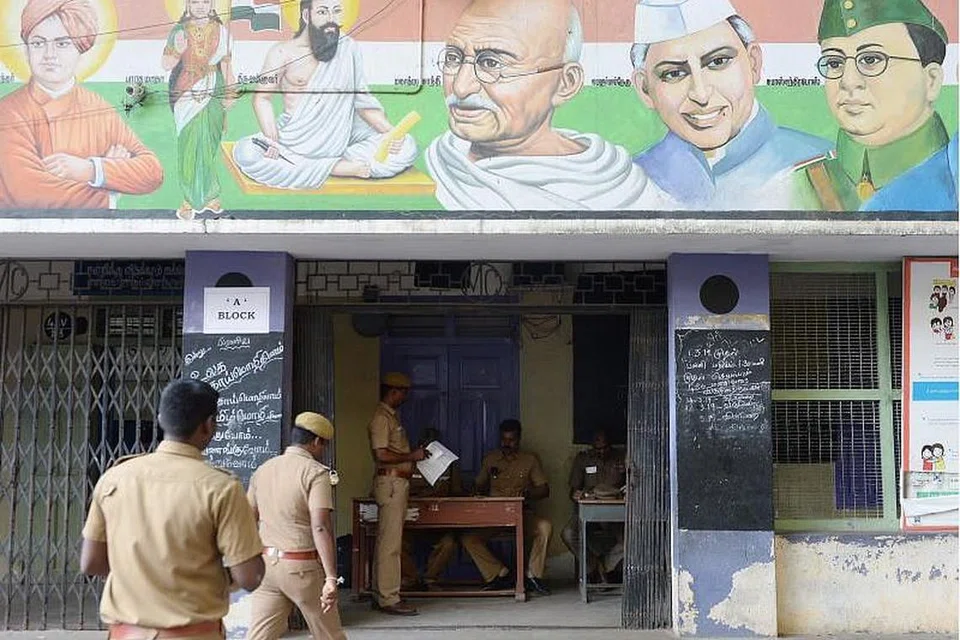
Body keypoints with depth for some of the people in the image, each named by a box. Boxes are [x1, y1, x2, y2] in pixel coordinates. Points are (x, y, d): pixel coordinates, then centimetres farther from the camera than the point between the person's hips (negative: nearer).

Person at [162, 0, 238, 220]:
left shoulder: (220, 31, 5)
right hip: (187, 95, -1)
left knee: (210, 144, 2)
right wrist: (178, 50, -16)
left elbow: (225, 64, 10)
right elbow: (166, 65, 1)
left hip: (212, 94, 1)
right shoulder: (179, 31, 2)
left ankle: (209, 195, 12)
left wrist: (230, 92, 4)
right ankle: (190, 199, 3)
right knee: (189, 144, -2)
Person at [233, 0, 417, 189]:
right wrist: (272, 140, -21)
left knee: (406, 147, -15)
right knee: (245, 153, -29)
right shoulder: (283, 53, -3)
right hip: (297, 141, -1)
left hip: (339, 138, 2)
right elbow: (262, 98, -4)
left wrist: (390, 131, -10)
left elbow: (362, 99, 6)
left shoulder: (348, 48, 4)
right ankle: (337, 168, -23)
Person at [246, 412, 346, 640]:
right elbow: (321, 528, -21)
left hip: (267, 563, 5)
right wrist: (331, 578, -24)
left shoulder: (263, 470, 8)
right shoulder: (316, 473, -11)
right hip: (302, 567, -5)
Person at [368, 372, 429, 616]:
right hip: (390, 482, -10)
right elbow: (382, 454, -21)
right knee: (390, 543, -9)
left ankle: (380, 595, 16)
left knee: (386, 541, 12)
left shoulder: (391, 416, 20)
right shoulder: (382, 417, -12)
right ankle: (389, 599, -7)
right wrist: (411, 456, -14)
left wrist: (413, 455, 13)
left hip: (397, 483, 10)